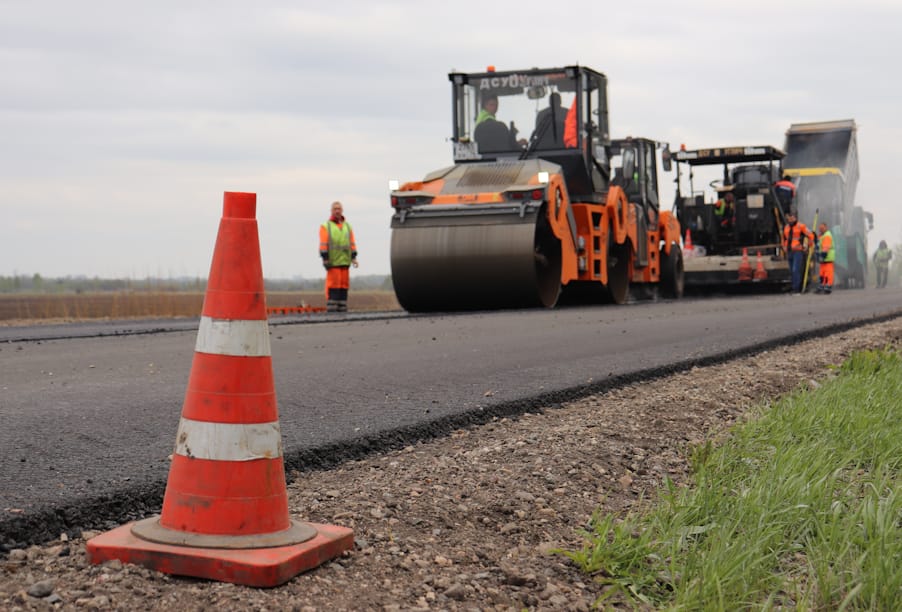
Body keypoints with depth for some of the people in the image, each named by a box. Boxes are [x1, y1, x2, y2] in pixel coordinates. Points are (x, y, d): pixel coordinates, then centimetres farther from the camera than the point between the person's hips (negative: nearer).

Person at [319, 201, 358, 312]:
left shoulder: (347, 226, 17)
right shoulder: (326, 226, 3)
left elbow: (352, 243, 13)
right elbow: (323, 244, -4)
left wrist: (354, 257, 3)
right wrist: (325, 259, -12)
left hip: (345, 261, 5)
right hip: (333, 262, -5)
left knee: (344, 286, 4)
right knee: (333, 286, -9)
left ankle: (342, 310, 7)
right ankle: (331, 309, -8)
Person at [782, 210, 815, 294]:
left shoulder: (800, 226, -8)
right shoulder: (786, 227, 12)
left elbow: (811, 236, -3)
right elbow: (784, 238, 28)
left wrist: (807, 246, 2)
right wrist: (785, 248, 19)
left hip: (798, 252, -7)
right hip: (789, 252, 7)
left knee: (796, 270, -15)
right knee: (792, 271, 7)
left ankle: (796, 289, -16)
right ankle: (799, 288, 14)